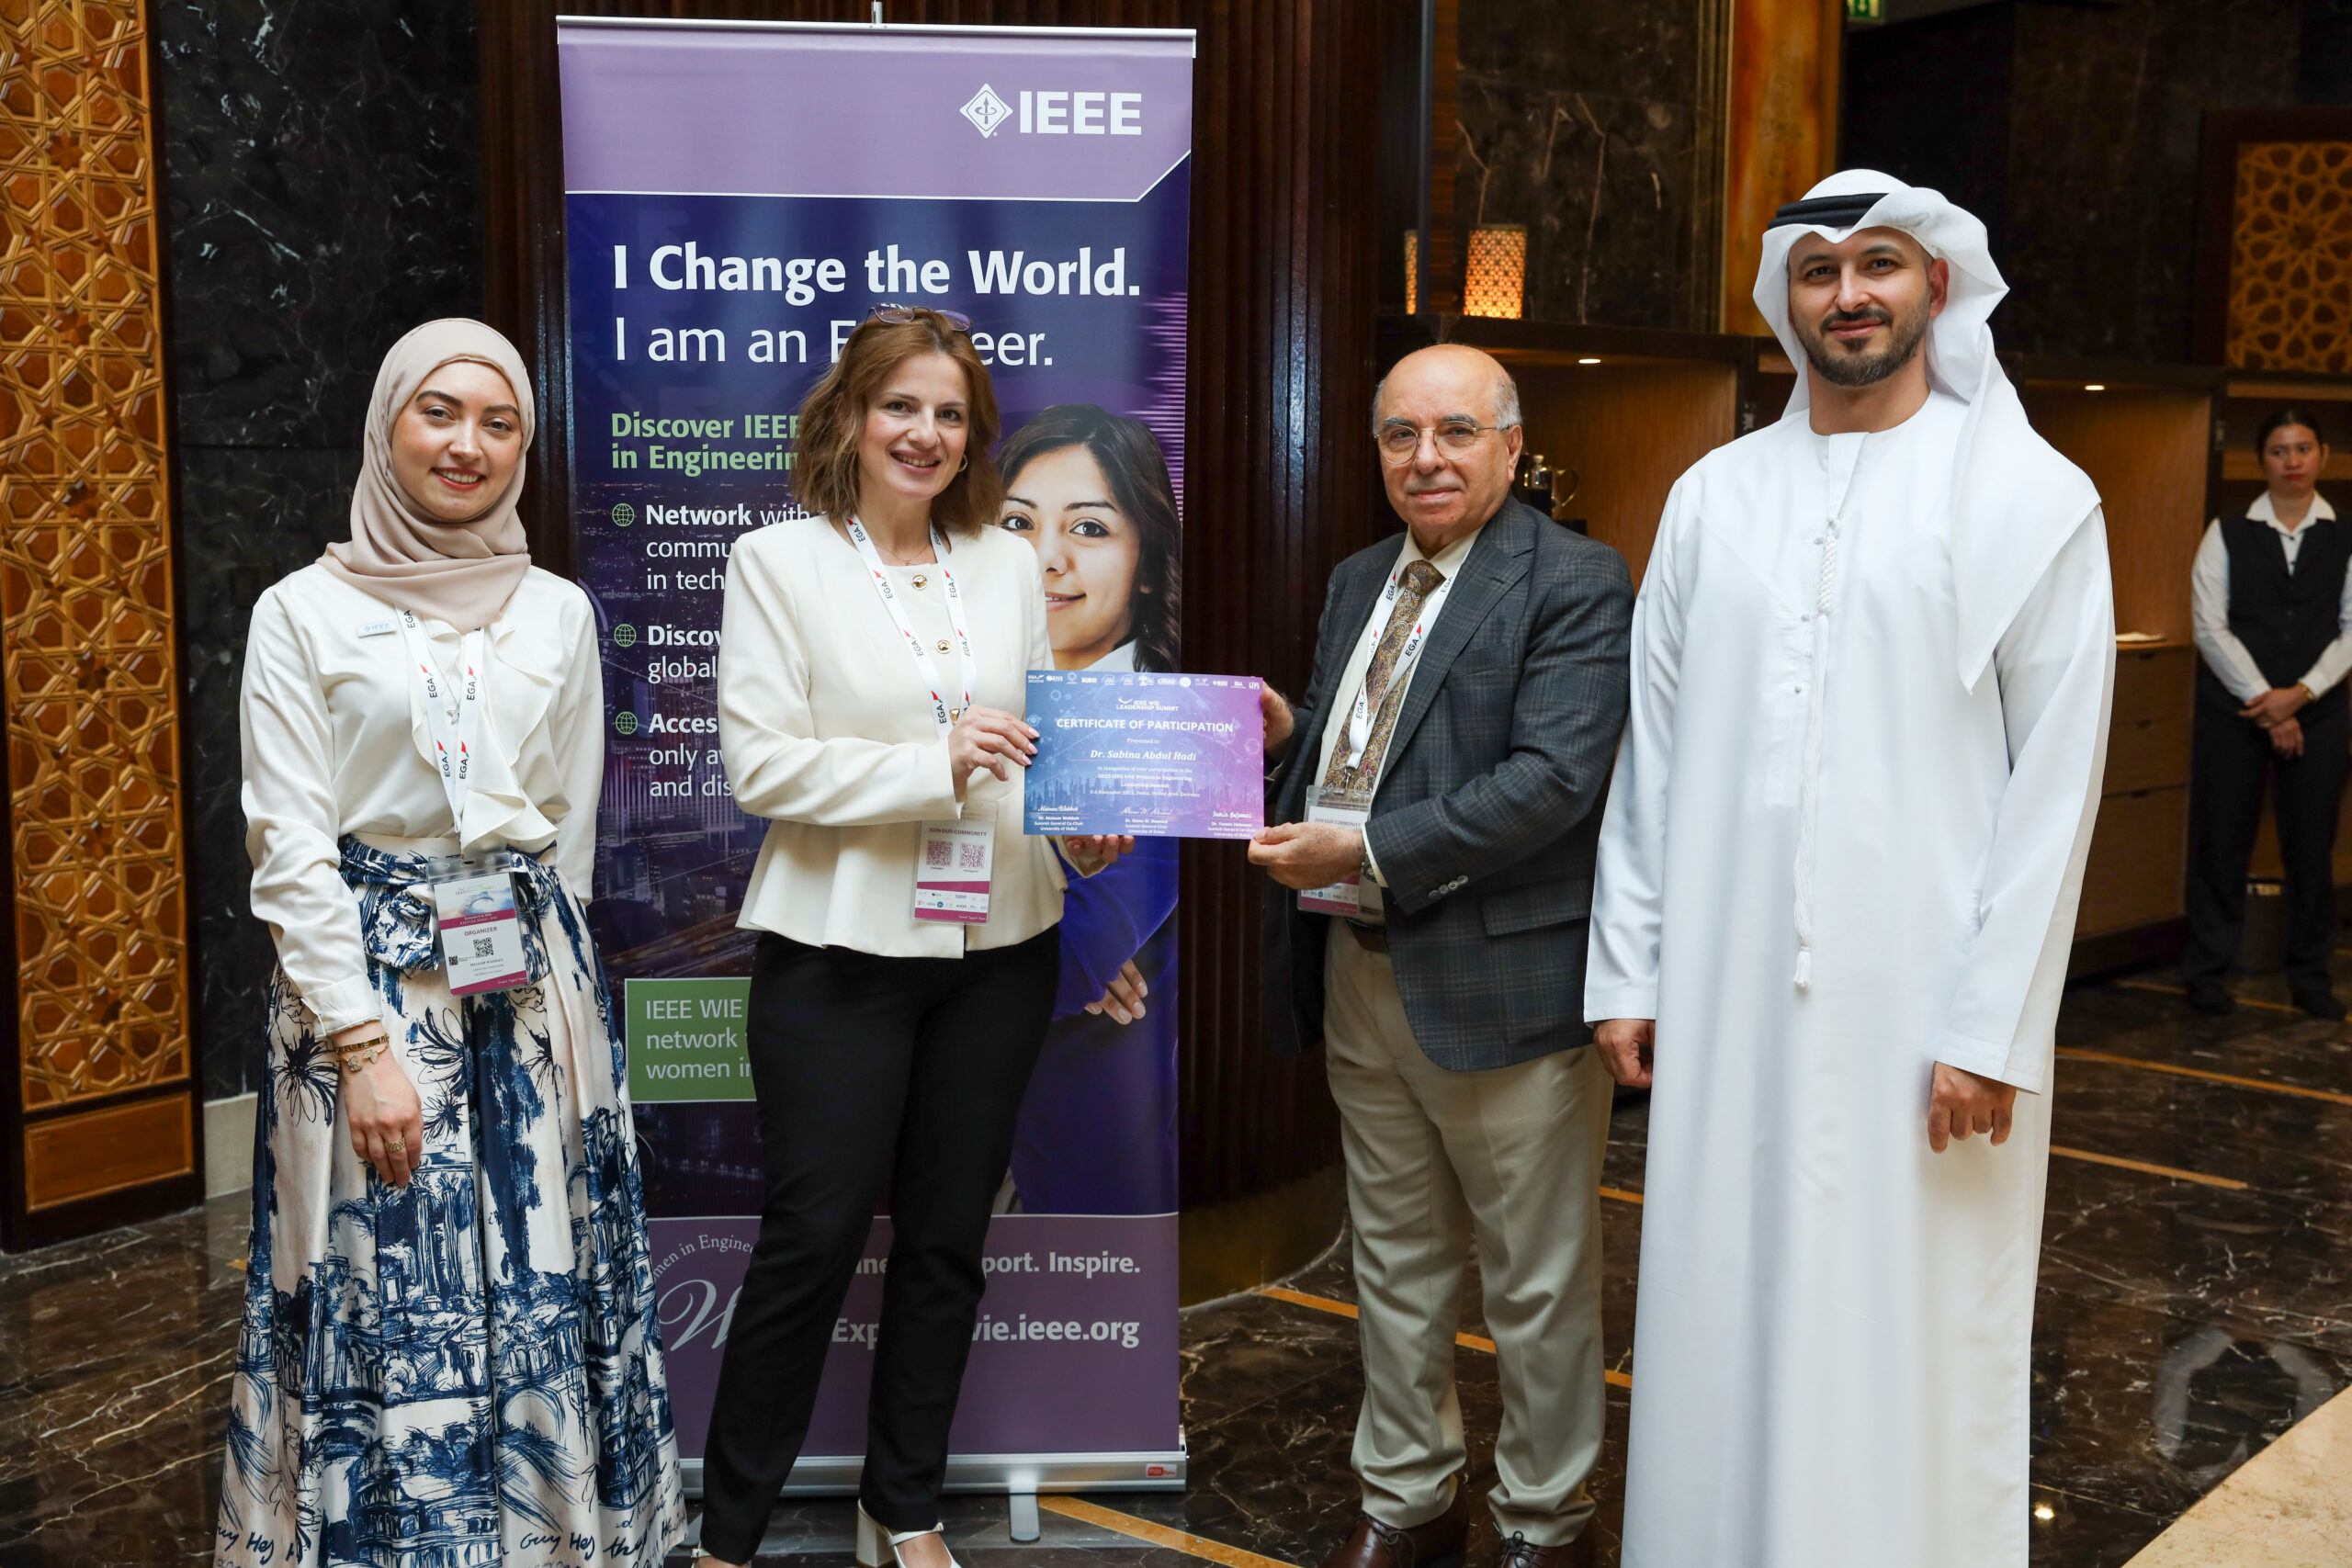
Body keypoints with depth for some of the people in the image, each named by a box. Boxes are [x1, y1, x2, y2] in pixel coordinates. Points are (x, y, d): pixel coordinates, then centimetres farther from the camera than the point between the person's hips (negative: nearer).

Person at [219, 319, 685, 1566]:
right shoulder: (304, 612, -2)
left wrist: (535, 949, 10)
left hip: (535, 982, 3)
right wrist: (364, 1042, -13)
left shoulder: (558, 613, 8)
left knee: (540, 1282, 7)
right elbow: (289, 846, -7)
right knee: (389, 1296, 0)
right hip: (368, 976, -3)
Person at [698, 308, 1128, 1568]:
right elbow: (760, 763, -11)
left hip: (998, 946, 5)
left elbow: (1041, 740, 14)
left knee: (946, 1240, 13)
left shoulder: (1008, 565, 10)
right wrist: (934, 766, -21)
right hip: (840, 950, -4)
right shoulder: (778, 562, -3)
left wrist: (1083, 827, -7)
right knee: (813, 1239, 0)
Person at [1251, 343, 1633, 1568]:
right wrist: (1285, 738, -3)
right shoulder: (1358, 582, 13)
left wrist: (1367, 853, -23)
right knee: (1395, 1265, 19)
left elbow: (1550, 781, -22)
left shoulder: (1577, 584, -11)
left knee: (1538, 1284, 8)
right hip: (1357, 976, 7)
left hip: (1498, 983, -7)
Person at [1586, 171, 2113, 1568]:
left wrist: (1993, 1028, -10)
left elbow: (2055, 781, -5)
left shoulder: (2032, 496, -1)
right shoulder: (1716, 495, 9)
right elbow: (1655, 752, 10)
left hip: (1919, 1009, -3)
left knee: (1906, 1347, 3)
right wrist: (1628, 969, 6)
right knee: (1723, 1317, 9)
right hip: (1726, 998, 3)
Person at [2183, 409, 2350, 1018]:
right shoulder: (2227, 534, 2)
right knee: (2222, 839, 2)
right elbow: (2210, 626, -3)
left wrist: (2299, 694, -11)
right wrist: (2264, 704, -9)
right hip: (2233, 709, -1)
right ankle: (2206, 970, 12)